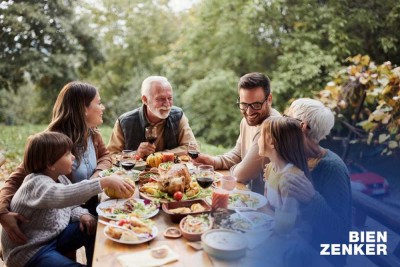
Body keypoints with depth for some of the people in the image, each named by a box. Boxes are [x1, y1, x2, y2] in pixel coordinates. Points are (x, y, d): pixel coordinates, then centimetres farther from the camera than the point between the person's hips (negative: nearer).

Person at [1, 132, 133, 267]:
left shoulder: (60, 178, 0)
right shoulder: (37, 184, -27)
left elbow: (70, 206, 11)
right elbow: (65, 196, -49)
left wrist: (82, 215, -13)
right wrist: (105, 182, -52)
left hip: (55, 234, 8)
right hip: (30, 251, -8)